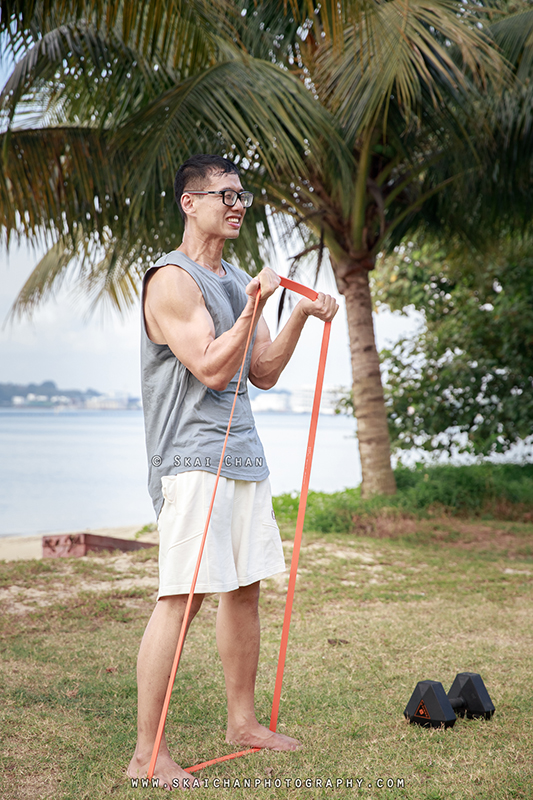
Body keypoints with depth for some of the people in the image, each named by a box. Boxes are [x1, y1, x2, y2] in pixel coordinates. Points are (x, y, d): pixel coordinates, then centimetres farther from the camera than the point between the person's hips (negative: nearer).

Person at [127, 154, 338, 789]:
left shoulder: (238, 282, 18)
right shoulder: (172, 279, -9)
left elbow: (262, 374, 17)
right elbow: (211, 368, -17)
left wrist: (301, 317, 6)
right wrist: (255, 306, -19)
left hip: (243, 453, 9)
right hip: (193, 458, -9)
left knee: (244, 588, 12)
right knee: (183, 595, -11)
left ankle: (242, 721, 26)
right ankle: (147, 754, -5)